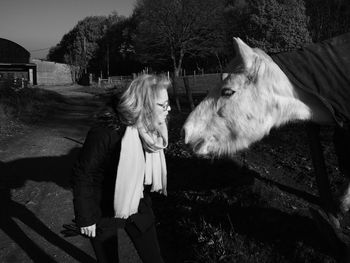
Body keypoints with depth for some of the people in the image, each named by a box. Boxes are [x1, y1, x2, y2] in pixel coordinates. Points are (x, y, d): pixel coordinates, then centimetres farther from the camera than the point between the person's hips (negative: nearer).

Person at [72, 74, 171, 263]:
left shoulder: (151, 130, -8)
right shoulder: (105, 132, -30)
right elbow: (82, 175, -21)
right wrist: (85, 218, -16)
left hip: (138, 206, 6)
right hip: (104, 212, -5)